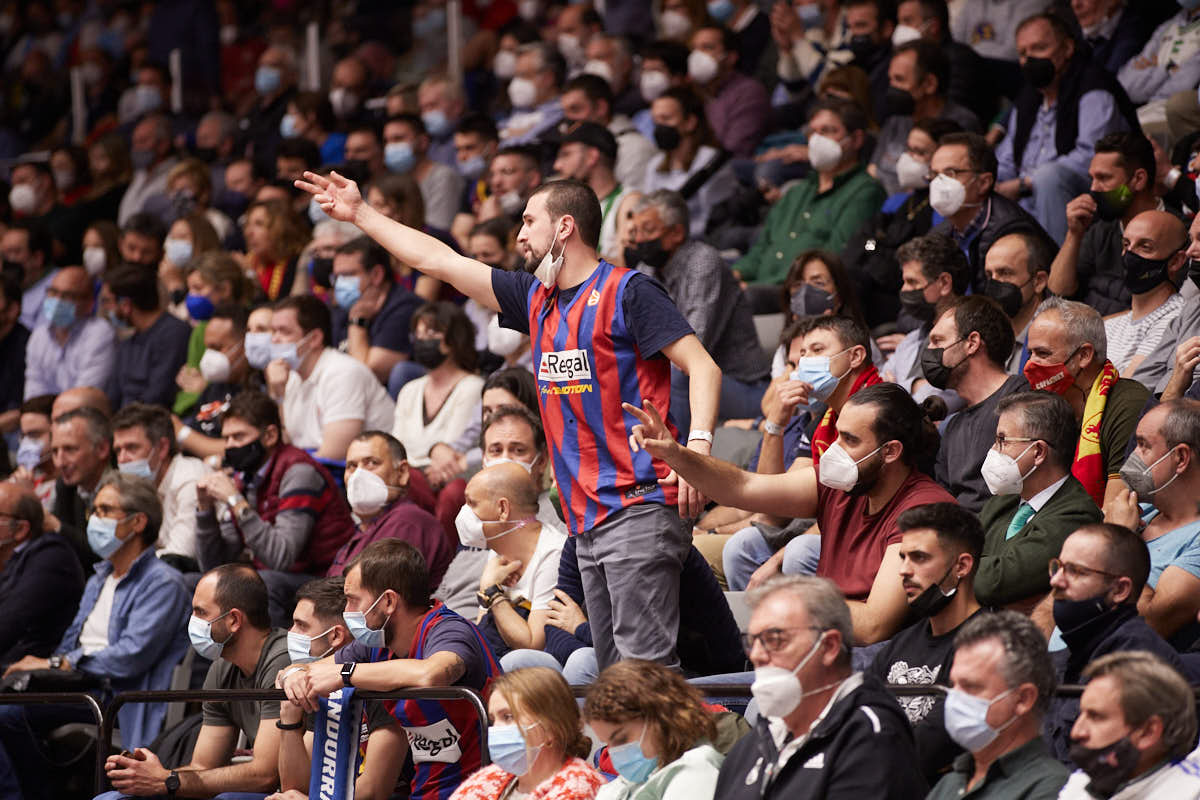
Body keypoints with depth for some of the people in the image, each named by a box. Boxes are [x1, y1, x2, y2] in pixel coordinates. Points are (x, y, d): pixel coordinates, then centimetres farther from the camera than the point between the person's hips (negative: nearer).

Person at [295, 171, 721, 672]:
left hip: (637, 511, -8)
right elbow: (439, 261, 25)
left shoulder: (627, 292, -4)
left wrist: (698, 444, -24)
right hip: (587, 519, 8)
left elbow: (702, 366, -9)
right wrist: (360, 214, 29)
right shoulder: (536, 297, 18)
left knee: (646, 664, -15)